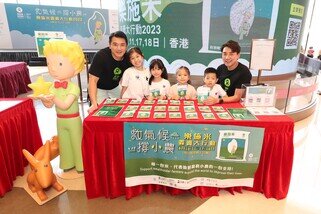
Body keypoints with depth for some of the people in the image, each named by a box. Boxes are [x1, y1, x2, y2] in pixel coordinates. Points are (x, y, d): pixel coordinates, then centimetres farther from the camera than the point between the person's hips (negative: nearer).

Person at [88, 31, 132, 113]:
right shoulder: (101, 56, -31)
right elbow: (93, 80, -33)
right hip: (99, 89, -4)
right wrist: (94, 104, -41)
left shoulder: (127, 58, -17)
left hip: (115, 87, 4)